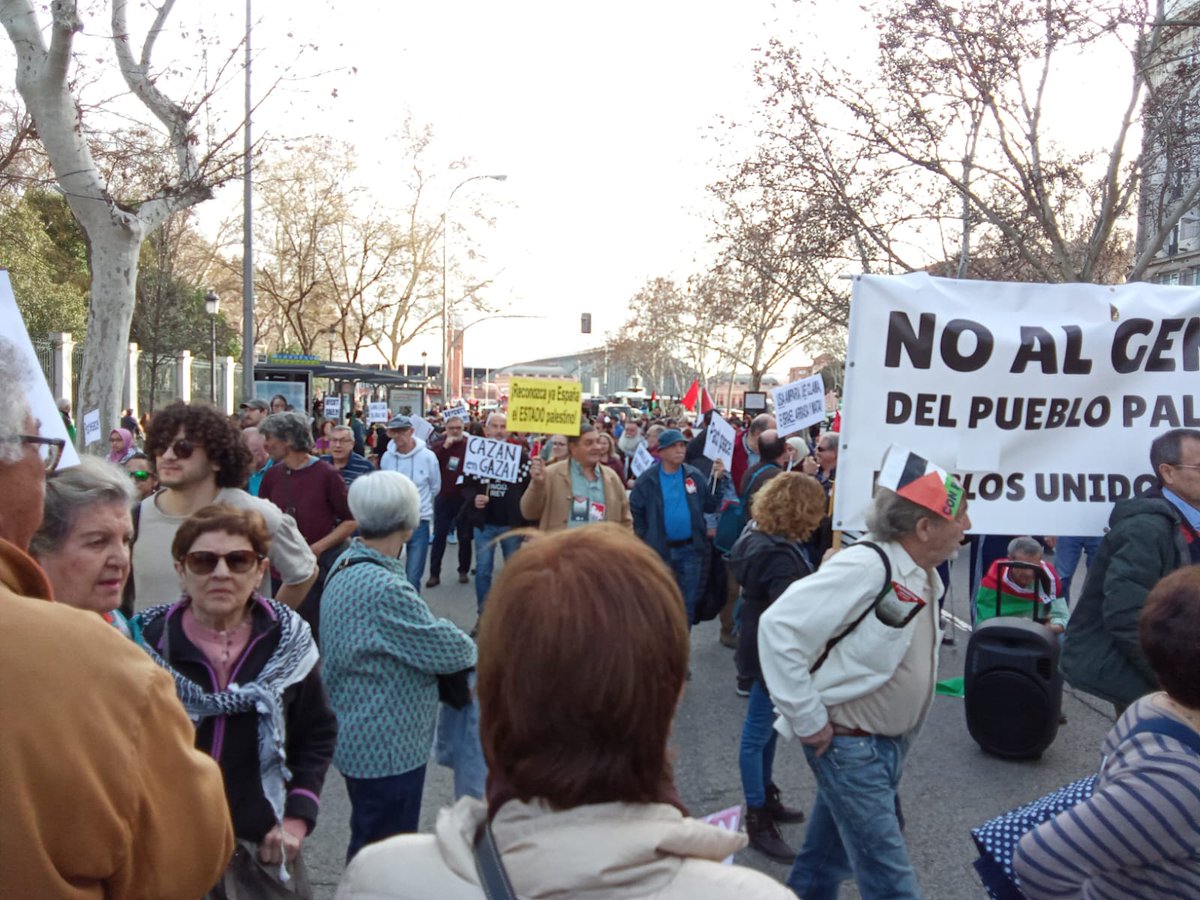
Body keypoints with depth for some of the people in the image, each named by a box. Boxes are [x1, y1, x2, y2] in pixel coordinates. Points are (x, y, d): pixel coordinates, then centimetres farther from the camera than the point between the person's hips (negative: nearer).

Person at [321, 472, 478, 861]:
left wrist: (453, 642, -5)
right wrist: (472, 649, 1)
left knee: (368, 845, 24)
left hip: (360, 738, 9)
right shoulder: (384, 589, -29)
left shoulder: (346, 567, 2)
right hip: (387, 747, -9)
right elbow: (444, 648, -20)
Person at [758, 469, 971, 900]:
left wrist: (901, 734, 15)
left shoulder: (923, 575, 3)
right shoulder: (865, 567, -25)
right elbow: (780, 626, -29)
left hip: (889, 743, 8)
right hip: (848, 744, -8)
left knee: (830, 854, 22)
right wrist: (807, 720, -24)